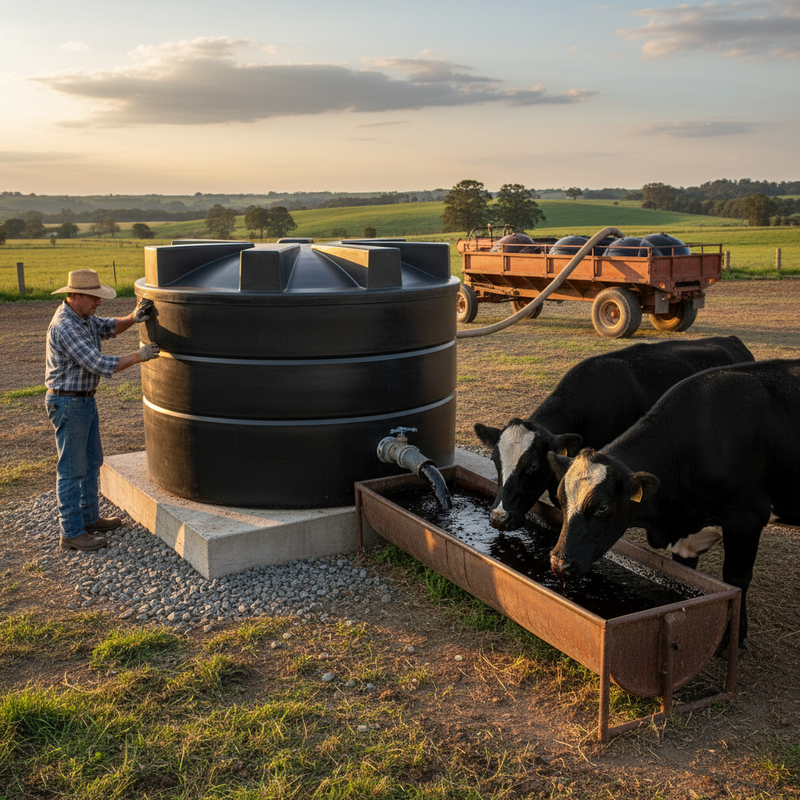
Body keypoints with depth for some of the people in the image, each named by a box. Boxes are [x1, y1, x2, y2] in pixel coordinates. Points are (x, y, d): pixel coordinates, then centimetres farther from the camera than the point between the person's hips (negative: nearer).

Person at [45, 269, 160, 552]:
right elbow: (100, 365, -28)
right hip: (67, 404, -10)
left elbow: (109, 327, 15)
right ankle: (72, 533, 7)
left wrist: (134, 317, -5)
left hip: (84, 401, 10)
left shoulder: (80, 315, 5)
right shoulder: (65, 327, -25)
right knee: (72, 469, -2)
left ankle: (89, 518, 31)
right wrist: (139, 356, -20)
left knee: (91, 462, 18)